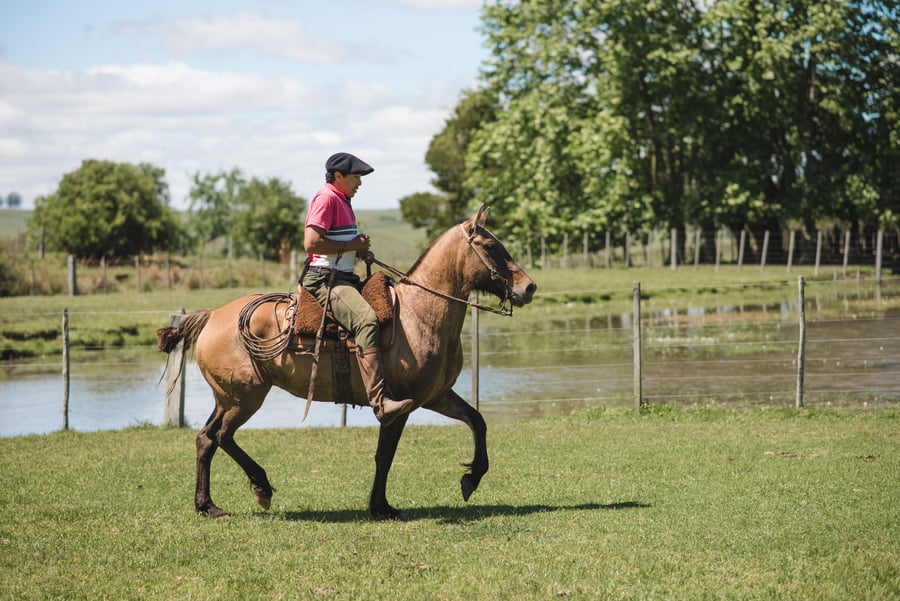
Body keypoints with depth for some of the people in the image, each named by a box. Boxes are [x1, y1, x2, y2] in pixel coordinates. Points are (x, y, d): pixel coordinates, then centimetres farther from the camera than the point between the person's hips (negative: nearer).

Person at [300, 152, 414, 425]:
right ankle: (380, 402, -41)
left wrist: (359, 250, 12)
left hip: (344, 277, 11)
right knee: (366, 320, -30)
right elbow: (311, 242, -21)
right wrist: (352, 245, -14)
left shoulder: (342, 201, 22)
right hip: (324, 278, -11)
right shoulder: (326, 198, -10)